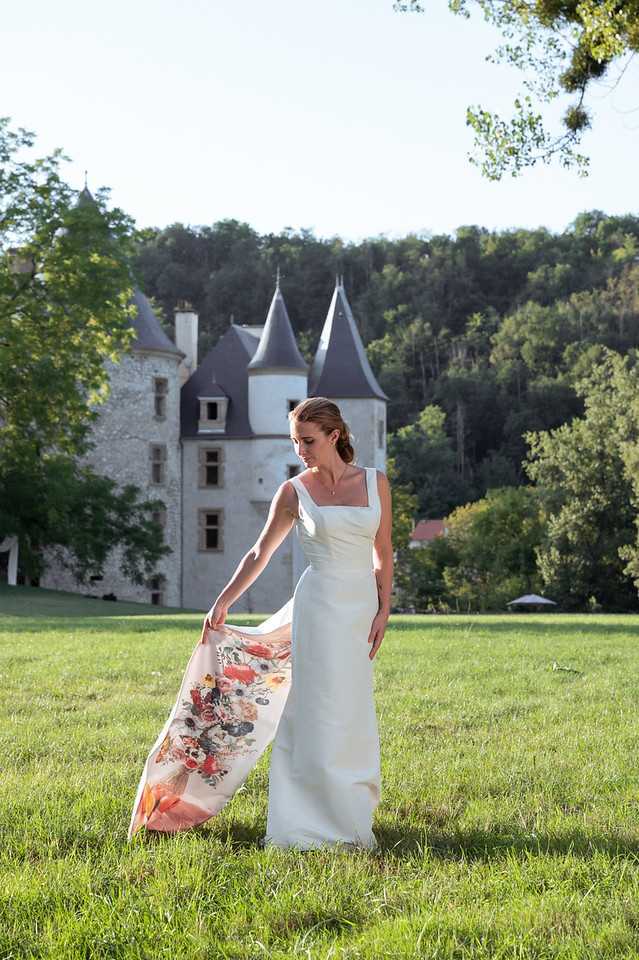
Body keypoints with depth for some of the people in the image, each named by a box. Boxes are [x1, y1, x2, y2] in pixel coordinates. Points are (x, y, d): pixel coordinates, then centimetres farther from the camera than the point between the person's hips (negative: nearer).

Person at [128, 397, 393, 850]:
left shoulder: (376, 482, 5)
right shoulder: (294, 492, 1)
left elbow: (383, 554, 9)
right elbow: (260, 553, 10)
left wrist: (383, 611, 0)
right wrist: (223, 601, 5)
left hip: (362, 607, 3)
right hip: (321, 606, -3)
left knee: (351, 716, 7)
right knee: (322, 713, -7)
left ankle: (351, 804, 17)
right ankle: (324, 821, -3)